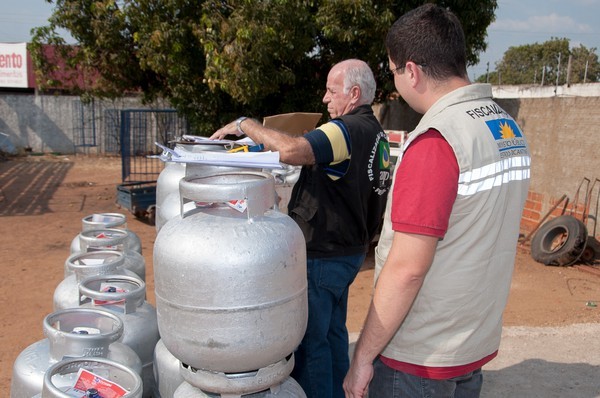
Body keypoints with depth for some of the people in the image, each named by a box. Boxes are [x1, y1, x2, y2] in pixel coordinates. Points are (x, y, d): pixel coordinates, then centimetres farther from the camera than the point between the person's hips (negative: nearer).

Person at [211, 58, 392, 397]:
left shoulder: (347, 129, -21)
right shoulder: (377, 134, 11)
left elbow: (292, 150, -37)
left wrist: (245, 124, -23)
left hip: (322, 257, -10)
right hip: (351, 251, 10)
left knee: (310, 340, 3)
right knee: (333, 331, 23)